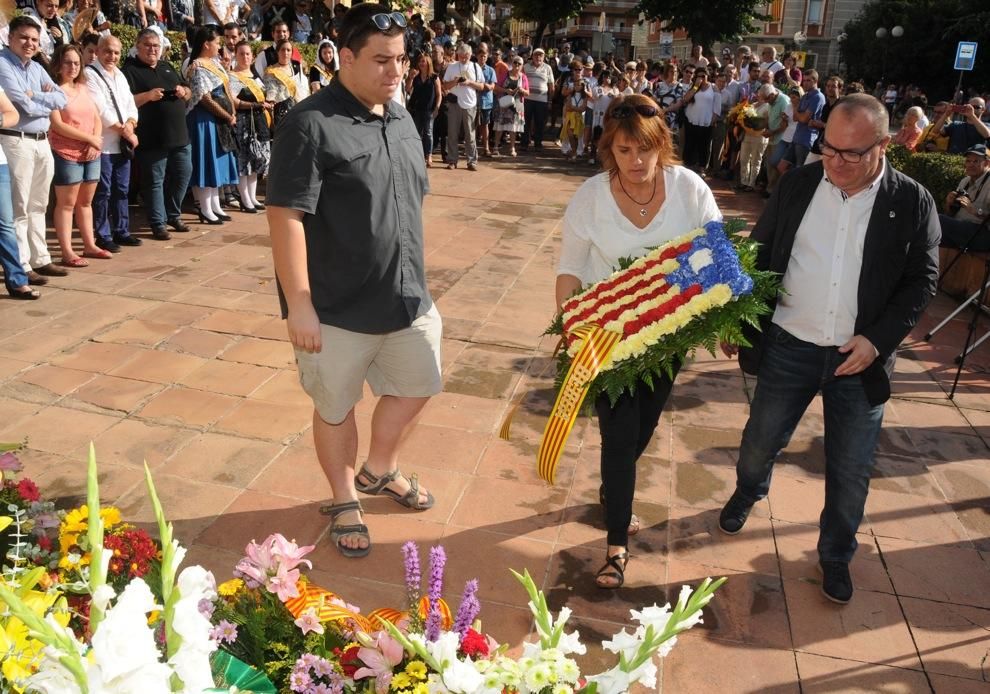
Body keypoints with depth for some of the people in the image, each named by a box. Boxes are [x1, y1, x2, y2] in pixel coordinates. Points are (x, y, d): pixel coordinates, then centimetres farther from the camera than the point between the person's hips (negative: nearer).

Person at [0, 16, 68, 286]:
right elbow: (25, 105, -16)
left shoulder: (37, 68, 16)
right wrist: (48, 102, 0)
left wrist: (36, 96, -9)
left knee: (38, 206, 13)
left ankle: (40, 259, 21)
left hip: (43, 142, 8)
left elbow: (62, 98, 6)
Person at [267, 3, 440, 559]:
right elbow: (286, 216, -20)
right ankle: (345, 500, 34)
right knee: (336, 408, 11)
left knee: (416, 385, 19)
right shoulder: (312, 124, -16)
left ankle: (380, 470, 44)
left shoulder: (402, 119, 8)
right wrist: (299, 303, -22)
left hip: (407, 298, 7)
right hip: (338, 308, -7)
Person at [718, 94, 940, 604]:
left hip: (860, 356, -1)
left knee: (851, 471, 10)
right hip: (788, 347, 1)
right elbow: (759, 254, 5)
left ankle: (836, 556, 33)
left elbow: (922, 279, -2)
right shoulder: (797, 185, -2)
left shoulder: (912, 202, -6)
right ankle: (747, 492, 50)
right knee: (760, 441, 16)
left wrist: (878, 338, -15)